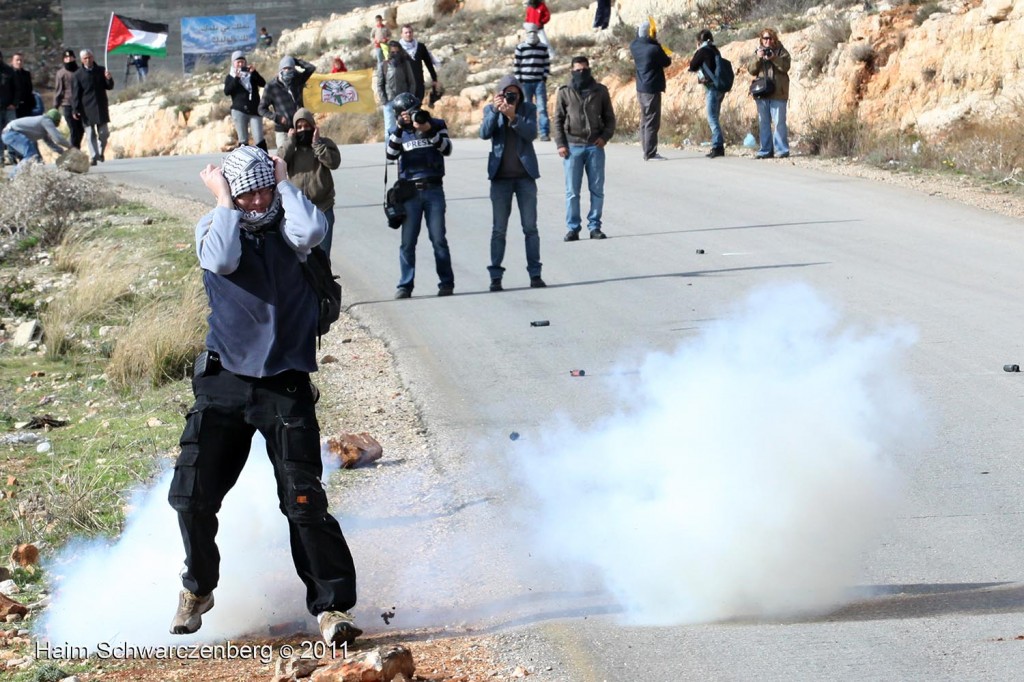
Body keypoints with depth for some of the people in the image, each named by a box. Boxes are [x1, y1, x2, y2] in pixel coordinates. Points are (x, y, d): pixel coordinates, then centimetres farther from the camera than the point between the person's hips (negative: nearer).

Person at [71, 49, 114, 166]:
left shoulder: (101, 70, 5)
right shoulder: (78, 74, -2)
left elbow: (109, 87, 9)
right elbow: (75, 93, -3)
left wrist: (109, 79, -13)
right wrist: (75, 110, -8)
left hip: (101, 107, 2)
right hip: (87, 109, -2)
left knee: (104, 133, 5)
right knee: (90, 134, -2)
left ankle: (100, 152, 25)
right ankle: (93, 156, 0)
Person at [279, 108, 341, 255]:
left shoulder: (325, 143, 3)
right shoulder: (290, 147, 8)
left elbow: (333, 162, -14)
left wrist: (317, 143, -14)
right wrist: (290, 141, -9)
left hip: (322, 207, -1)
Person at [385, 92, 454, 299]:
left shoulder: (436, 125, 7)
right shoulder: (398, 132, 9)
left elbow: (447, 149, -5)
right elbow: (391, 155, -7)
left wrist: (429, 131, -17)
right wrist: (399, 129, -15)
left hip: (433, 189, -1)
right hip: (410, 191, 1)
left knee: (439, 239, -2)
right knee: (407, 241, -1)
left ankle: (446, 283, 6)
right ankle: (405, 285, 3)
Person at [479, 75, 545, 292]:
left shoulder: (528, 109, 3)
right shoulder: (491, 110, 4)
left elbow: (531, 133, -12)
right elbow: (484, 133, -12)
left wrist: (513, 116, -26)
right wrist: (495, 110, -24)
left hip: (525, 175, 0)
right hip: (500, 176, 0)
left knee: (530, 227, 2)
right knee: (499, 229, 1)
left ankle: (535, 274, 6)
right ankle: (495, 276, 4)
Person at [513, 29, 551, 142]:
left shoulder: (543, 47, 7)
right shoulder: (520, 47, 2)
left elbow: (547, 64, 10)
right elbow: (516, 64, 2)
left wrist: (545, 77, 0)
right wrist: (518, 80, -3)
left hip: (539, 82, 0)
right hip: (525, 82, 0)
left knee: (542, 108, -8)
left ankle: (545, 133, -9)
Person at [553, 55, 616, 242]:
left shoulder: (600, 91, 7)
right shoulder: (564, 93, 4)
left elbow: (609, 117, 11)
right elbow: (558, 120, 5)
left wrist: (605, 136, -5)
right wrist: (560, 144, -3)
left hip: (595, 146, 1)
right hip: (572, 147, -1)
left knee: (597, 189, 3)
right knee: (572, 191, 0)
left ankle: (594, 226, 12)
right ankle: (572, 228, 6)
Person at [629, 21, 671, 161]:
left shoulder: (634, 46, 0)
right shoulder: (655, 49, -20)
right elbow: (666, 62, -3)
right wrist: (668, 58, 17)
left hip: (641, 89, 8)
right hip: (652, 89, -8)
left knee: (645, 120, 15)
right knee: (652, 122, -5)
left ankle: (647, 151, 19)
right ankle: (650, 153, -5)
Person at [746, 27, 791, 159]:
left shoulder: (782, 51, 5)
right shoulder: (758, 52, 14)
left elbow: (785, 67, -9)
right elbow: (751, 70, 5)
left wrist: (773, 58, -21)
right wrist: (757, 58, -11)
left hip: (778, 93, -4)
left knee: (779, 122, -7)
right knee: (763, 123, 6)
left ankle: (782, 150, -5)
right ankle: (765, 150, 11)